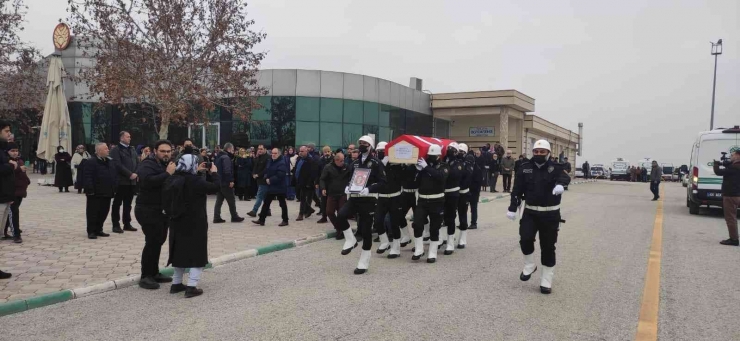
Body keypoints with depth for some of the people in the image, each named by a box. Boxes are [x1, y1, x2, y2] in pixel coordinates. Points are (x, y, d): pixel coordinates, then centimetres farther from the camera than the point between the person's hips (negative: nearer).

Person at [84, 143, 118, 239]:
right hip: (95, 194, -7)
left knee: (104, 212, 11)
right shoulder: (90, 163, -9)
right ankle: (91, 231, 9)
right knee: (93, 212, 0)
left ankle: (98, 230, 23)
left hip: (107, 193, 7)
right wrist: (90, 190, -19)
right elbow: (87, 177, -15)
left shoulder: (110, 162, 13)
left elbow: (115, 176, 15)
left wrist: (114, 189, 7)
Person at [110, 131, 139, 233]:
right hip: (121, 181, -6)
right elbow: (118, 165, -16)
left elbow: (137, 163, 13)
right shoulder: (116, 150, -5)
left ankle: (127, 224, 18)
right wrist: (130, 174, -19)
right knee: (117, 203, 1)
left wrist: (137, 174, -4)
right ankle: (116, 225, 6)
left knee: (128, 204, 11)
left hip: (132, 181, 6)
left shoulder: (132, 150, 17)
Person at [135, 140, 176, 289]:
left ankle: (154, 273, 24)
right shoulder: (147, 164, -13)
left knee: (158, 241, 14)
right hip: (148, 210, -9)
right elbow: (148, 181, -32)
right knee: (152, 242, -10)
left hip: (163, 210, 9)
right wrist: (168, 174, -30)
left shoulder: (169, 164, 15)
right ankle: (145, 276, -2)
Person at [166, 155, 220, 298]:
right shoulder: (196, 181, -21)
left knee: (180, 252, 19)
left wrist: (196, 172, 18)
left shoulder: (173, 180, 1)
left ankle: (176, 283, 25)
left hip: (177, 222, 7)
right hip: (195, 224, -7)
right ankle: (191, 287, -3)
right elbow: (215, 187, -13)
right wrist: (214, 173, 0)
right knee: (197, 253, 2)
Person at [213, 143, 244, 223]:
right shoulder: (226, 157, -15)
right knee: (231, 200, 2)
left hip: (219, 182, 9)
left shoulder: (219, 157, 15)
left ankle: (217, 218, 7)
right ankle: (234, 217, 9)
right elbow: (227, 171, -24)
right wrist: (231, 180, -21)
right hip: (225, 183, -9)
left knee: (219, 200, 9)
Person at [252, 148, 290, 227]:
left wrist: (270, 180, -17)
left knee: (282, 204, 3)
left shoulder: (282, 163, -16)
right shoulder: (270, 161, 11)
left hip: (279, 187, -8)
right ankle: (261, 220, 14)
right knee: (266, 203, 9)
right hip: (270, 187, 8)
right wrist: (266, 178, -5)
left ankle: (285, 220, 14)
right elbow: (266, 171, 16)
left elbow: (280, 176, -24)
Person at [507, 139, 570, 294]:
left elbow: (564, 177, -26)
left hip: (550, 214, -1)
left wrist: (560, 184, -50)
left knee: (548, 247, 4)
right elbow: (517, 190, 1)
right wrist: (512, 209, -4)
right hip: (530, 212, 1)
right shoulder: (525, 168, 1)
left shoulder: (555, 168, -4)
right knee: (525, 239, -15)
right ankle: (529, 266, 15)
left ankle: (546, 281, 18)